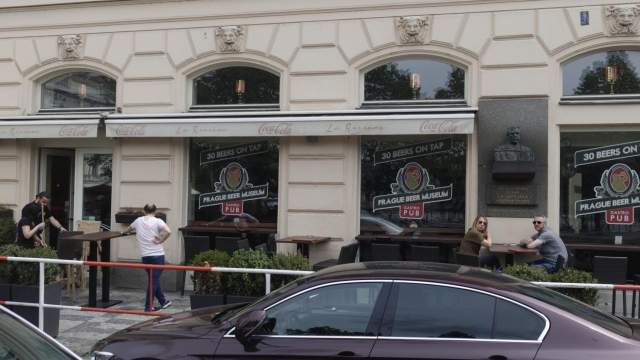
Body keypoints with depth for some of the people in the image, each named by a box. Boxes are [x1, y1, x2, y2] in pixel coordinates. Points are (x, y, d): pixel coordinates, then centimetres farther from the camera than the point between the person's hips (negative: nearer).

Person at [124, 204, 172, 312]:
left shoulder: (138, 221, 10)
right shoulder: (157, 221, -4)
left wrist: (124, 233, 52)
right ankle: (148, 306, 4)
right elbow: (168, 231, -21)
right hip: (157, 255, -4)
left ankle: (163, 302, 28)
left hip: (145, 256, 4)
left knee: (154, 279, 17)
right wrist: (160, 241, -7)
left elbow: (129, 228, 31)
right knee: (154, 280, 2)